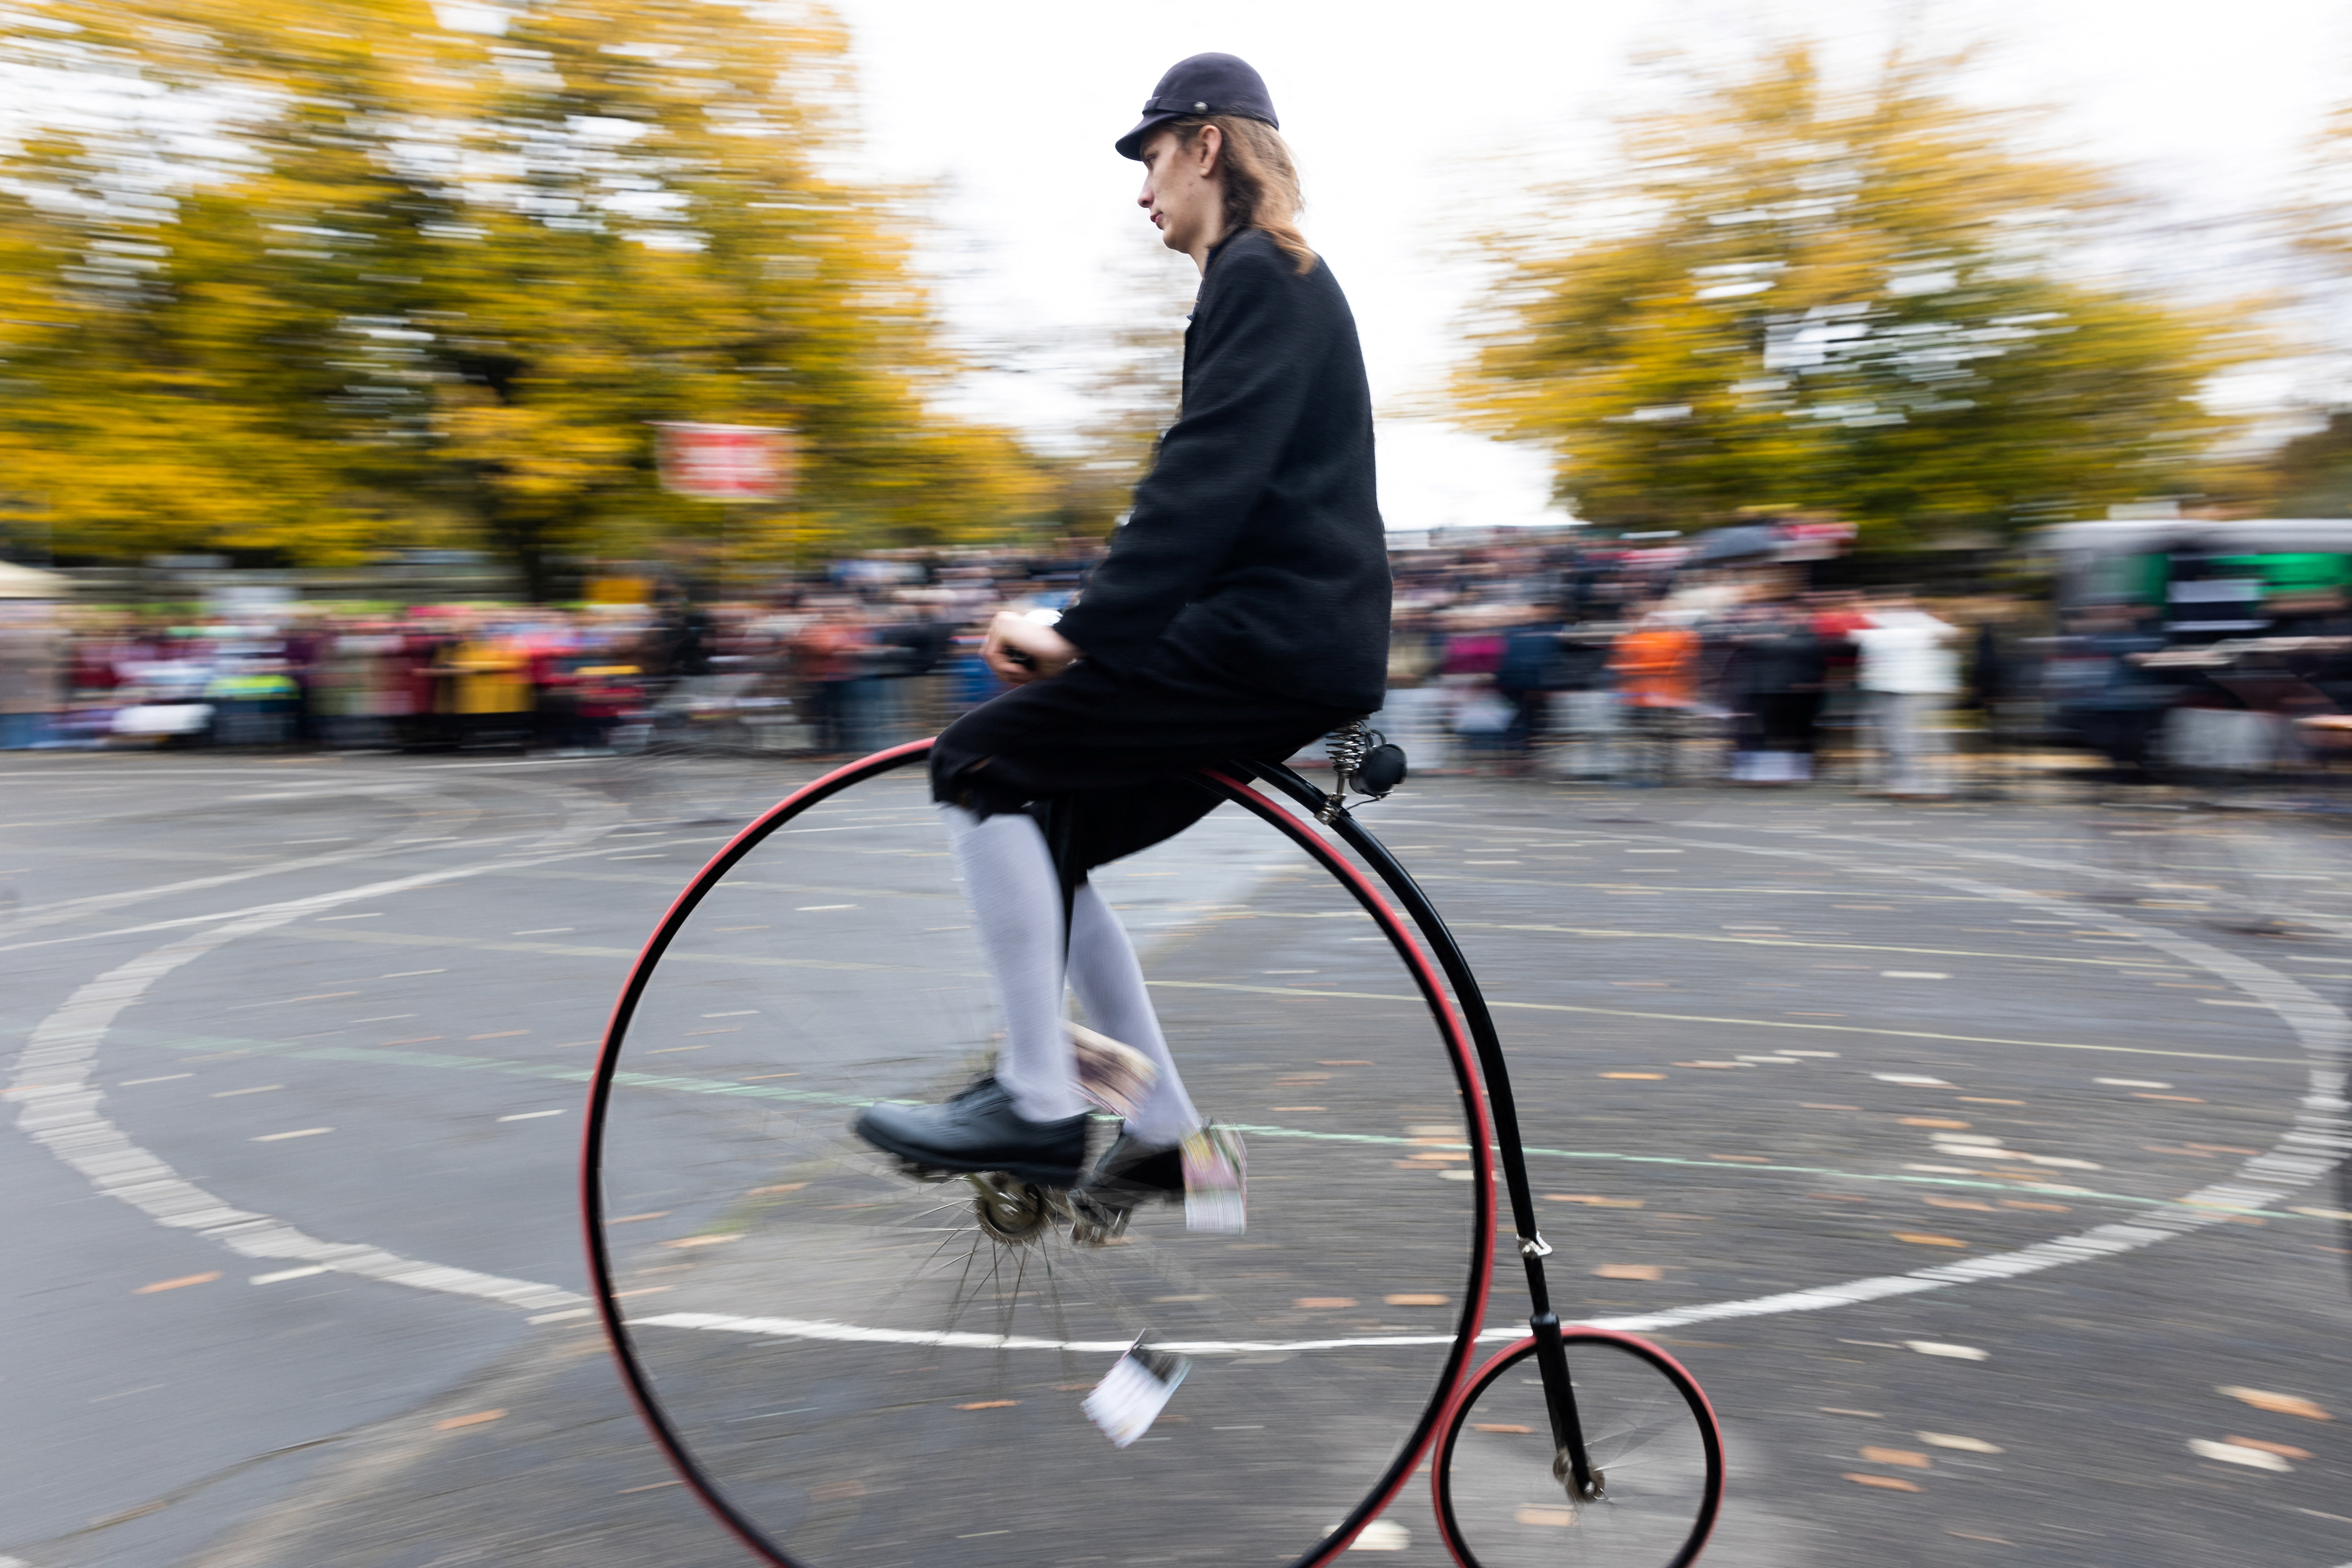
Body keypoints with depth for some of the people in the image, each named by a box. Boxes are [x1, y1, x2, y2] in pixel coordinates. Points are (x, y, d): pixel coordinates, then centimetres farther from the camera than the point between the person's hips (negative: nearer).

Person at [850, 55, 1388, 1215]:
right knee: (1042, 843, 10)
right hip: (1286, 632, 10)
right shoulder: (1274, 281, 24)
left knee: (981, 764, -12)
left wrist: (1082, 634, -22)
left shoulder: (1259, 278, -7)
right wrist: (1093, 625, 15)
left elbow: (1207, 479, -21)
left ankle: (1038, 1107, -7)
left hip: (1275, 639, -10)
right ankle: (1163, 1135, 14)